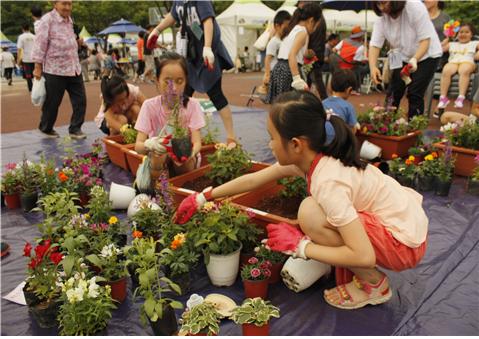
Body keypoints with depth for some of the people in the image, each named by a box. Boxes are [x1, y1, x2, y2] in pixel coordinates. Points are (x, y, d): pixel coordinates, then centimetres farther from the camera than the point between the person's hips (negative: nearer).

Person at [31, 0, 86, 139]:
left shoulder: (69, 20, 14)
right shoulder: (47, 20, -9)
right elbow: (40, 44, -12)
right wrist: (38, 67, -14)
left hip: (74, 68, 7)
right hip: (55, 70, -7)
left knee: (80, 99, 3)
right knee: (52, 102, 5)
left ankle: (75, 129, 13)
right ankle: (46, 129, 25)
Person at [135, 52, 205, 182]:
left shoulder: (192, 105, -13)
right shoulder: (149, 106, -14)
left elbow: (197, 142, -21)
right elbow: (138, 146, -21)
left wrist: (191, 152, -47)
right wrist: (149, 145, -47)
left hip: (184, 156, 1)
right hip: (158, 157, -1)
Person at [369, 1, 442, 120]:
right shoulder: (381, 18, -13)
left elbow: (425, 39, -26)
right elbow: (375, 44, -17)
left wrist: (415, 59, -42)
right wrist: (373, 67, -34)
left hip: (426, 55, -4)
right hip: (402, 57, 4)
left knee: (414, 93, -12)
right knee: (393, 93, -3)